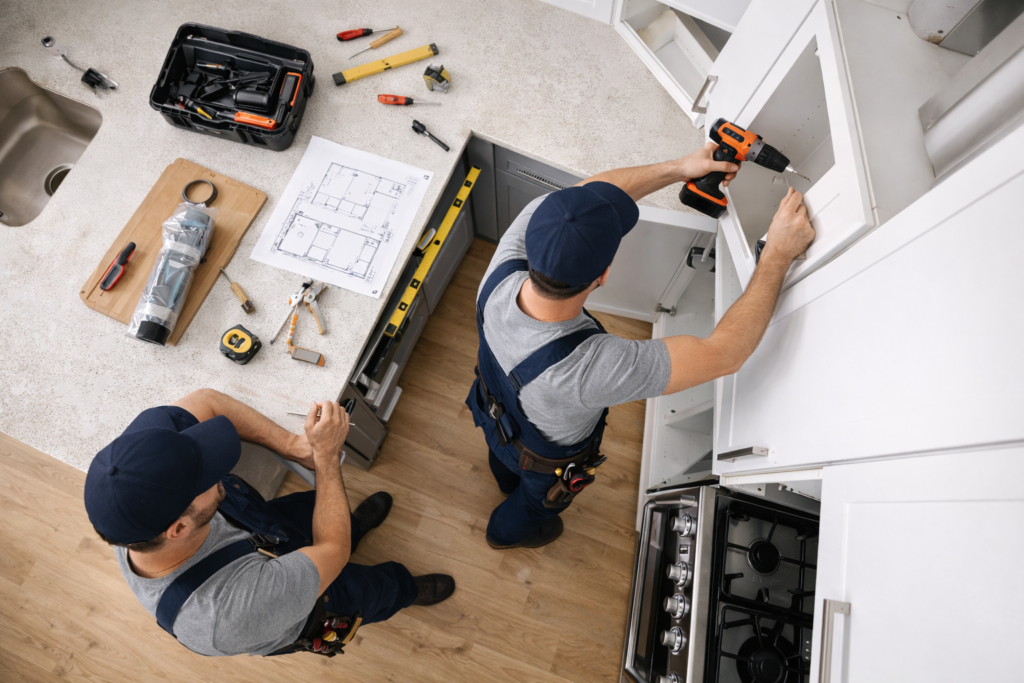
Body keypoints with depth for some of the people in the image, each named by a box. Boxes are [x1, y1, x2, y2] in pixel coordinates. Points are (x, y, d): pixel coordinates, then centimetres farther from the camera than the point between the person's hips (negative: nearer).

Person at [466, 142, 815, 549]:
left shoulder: (501, 273, -38)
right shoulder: (594, 367, -54)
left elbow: (587, 193, -24)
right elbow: (724, 355, -41)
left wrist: (680, 169, -22)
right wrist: (779, 254, -34)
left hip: (494, 410, 4)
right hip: (546, 458, -4)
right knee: (538, 498, 36)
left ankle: (507, 481, 80)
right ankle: (509, 532, 72)